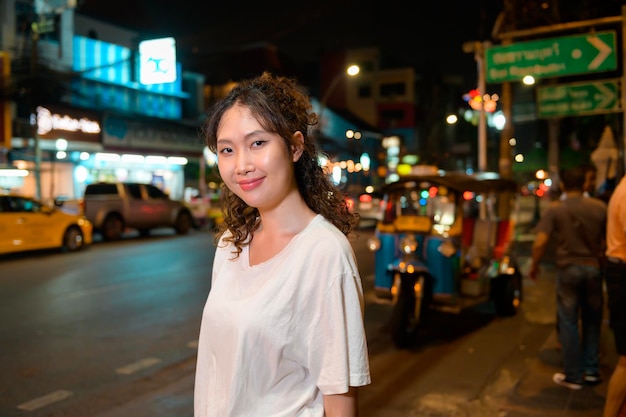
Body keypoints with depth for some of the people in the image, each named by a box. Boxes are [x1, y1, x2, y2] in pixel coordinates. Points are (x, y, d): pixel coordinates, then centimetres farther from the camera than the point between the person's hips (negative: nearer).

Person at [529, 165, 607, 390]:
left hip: (568, 269, -2)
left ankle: (573, 376, 14)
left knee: (568, 323, 7)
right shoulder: (599, 207, -2)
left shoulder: (555, 209, -8)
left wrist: (534, 266, 0)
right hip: (593, 268, 2)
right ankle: (591, 371, 25)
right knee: (592, 321, 18)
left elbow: (540, 242, -14)